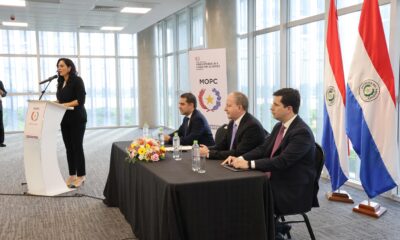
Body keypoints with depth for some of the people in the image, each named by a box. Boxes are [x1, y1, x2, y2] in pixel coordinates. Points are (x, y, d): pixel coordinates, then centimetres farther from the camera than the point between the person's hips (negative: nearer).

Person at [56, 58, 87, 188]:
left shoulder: (77, 80, -8)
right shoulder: (61, 82, 14)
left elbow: (80, 100, -15)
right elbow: (61, 100, 19)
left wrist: (66, 104, -25)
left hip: (77, 119, -7)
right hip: (65, 119, 7)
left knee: (77, 146, -4)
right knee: (68, 147, 8)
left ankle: (81, 176, 5)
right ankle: (72, 175, 16)